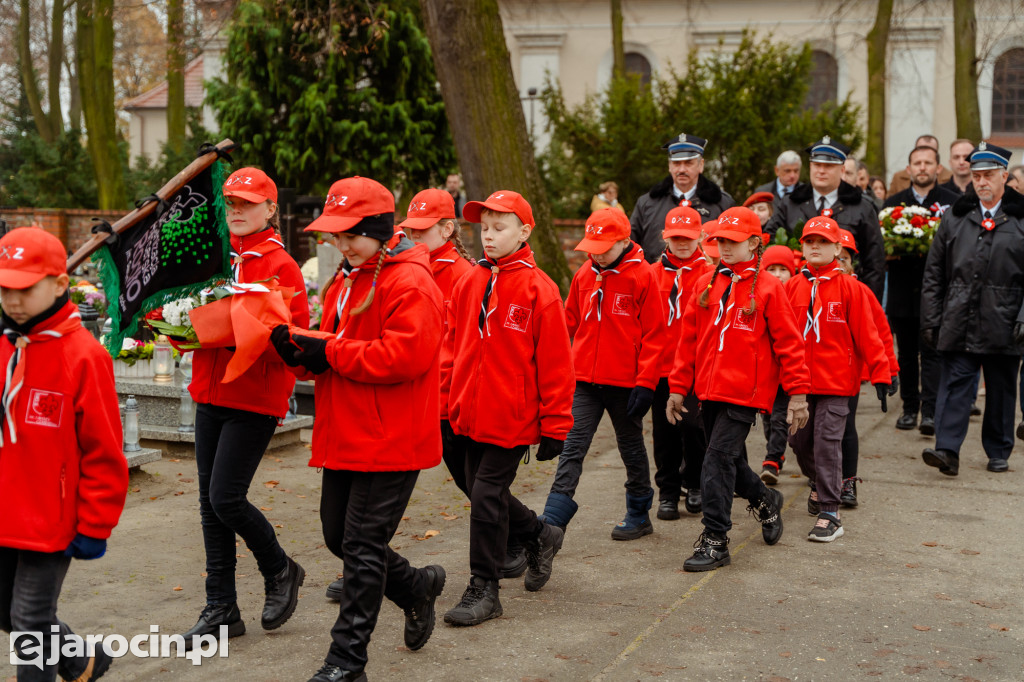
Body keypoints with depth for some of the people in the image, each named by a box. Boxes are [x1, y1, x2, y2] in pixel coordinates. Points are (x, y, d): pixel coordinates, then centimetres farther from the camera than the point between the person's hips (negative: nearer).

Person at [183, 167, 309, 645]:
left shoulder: (280, 265, -7)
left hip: (255, 397, -7)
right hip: (211, 393, 7)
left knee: (226, 498, -10)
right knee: (210, 502, 7)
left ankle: (280, 571, 17)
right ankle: (221, 610, 17)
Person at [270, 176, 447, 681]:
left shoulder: (410, 283, -14)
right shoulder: (347, 280, 16)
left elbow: (405, 356, -25)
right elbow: (331, 349, 19)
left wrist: (330, 353, -19)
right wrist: (299, 347, -4)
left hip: (389, 442, -9)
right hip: (346, 435, 9)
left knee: (363, 547, -3)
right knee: (339, 535, 16)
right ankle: (417, 588, 38)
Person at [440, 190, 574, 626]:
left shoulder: (538, 289, -9)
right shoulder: (468, 284, 7)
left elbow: (555, 362, -9)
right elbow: (452, 350, 12)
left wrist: (555, 426, -9)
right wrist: (445, 409, 10)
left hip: (512, 418, -6)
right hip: (469, 415, 6)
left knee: (487, 495, -5)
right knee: (482, 493, 14)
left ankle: (483, 590, 9)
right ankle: (539, 536, 40)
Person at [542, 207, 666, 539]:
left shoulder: (642, 276, -8)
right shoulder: (584, 276, 6)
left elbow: (654, 335, -9)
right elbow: (570, 325, 14)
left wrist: (645, 383, -13)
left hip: (624, 382, -3)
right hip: (584, 380, 3)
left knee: (630, 445, 13)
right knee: (573, 445, -4)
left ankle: (639, 515, 29)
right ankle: (552, 522, -7)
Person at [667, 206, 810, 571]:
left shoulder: (767, 288, -5)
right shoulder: (706, 285, 9)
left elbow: (789, 343, -4)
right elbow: (689, 339, 12)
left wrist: (798, 393, -7)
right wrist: (678, 387, 10)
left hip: (744, 392, -6)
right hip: (709, 390, 6)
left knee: (719, 459, -11)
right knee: (727, 459, 15)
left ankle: (714, 540, -4)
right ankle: (765, 500, 43)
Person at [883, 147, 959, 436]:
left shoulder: (952, 202, 3)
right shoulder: (893, 203, 12)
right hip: (903, 293, 3)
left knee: (931, 352, -7)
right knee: (906, 354, 10)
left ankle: (929, 412, -8)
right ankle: (909, 408, 20)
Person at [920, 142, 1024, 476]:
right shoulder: (955, 217, 8)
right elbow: (934, 274, 9)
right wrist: (930, 319, 4)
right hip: (959, 323, 1)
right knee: (954, 384, -6)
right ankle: (947, 450, -10)